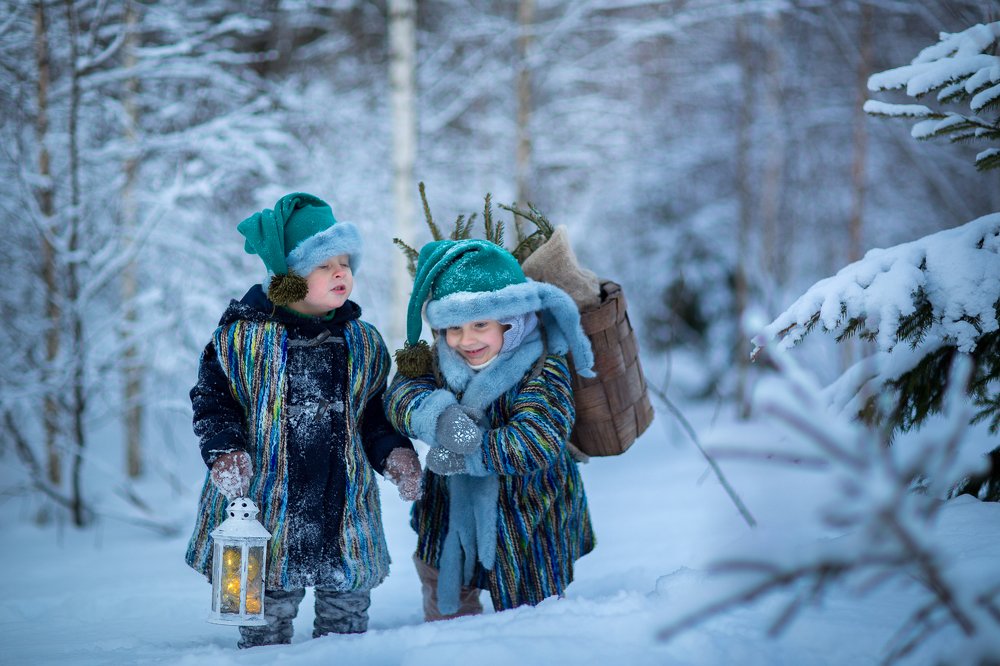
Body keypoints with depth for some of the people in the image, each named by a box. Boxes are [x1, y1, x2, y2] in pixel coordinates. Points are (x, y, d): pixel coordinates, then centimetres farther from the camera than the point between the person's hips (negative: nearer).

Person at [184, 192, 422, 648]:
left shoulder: (363, 342, 7)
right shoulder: (241, 335, -6)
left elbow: (376, 413, 15)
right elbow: (211, 399, -1)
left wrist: (393, 452, -2)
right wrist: (224, 451, -16)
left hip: (344, 505, 4)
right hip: (263, 506, -3)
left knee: (347, 622, 12)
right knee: (265, 625, 6)